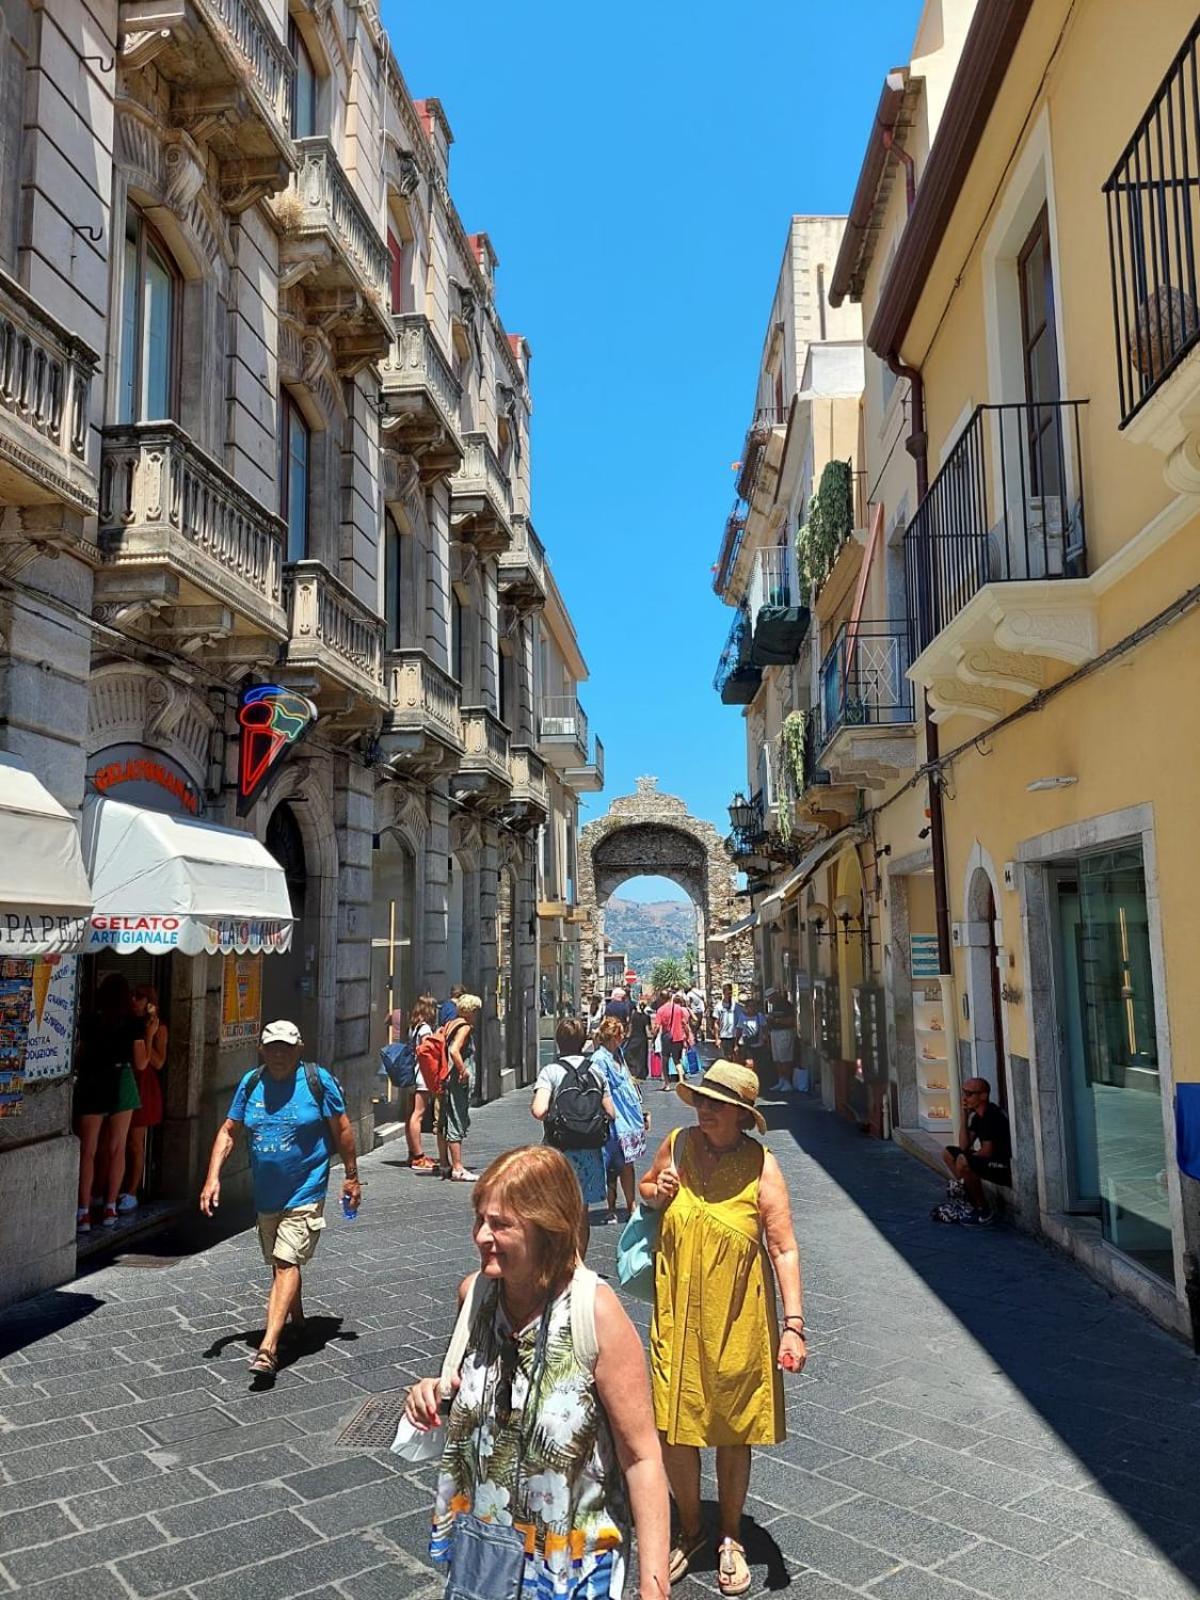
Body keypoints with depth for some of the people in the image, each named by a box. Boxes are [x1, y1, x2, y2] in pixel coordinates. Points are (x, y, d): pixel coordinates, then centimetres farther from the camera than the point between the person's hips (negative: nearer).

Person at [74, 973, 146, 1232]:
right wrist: (147, 1037, 11)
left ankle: (84, 1212, -1)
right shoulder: (134, 1024, -3)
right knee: (117, 1150, 10)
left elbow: (81, 1057, 6)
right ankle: (109, 1209, 13)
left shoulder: (90, 1022, 0)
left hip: (91, 1085, 0)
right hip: (121, 1083, 0)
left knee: (87, 1150, 3)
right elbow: (140, 1064, 0)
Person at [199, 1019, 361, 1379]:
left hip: (305, 1191, -5)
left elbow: (342, 1129, -3)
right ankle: (296, 1319, 44)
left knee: (286, 1264, -14)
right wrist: (213, 1177, -5)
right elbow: (228, 1131, 5)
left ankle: (268, 1348, -18)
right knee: (280, 1263, 20)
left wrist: (351, 1177, -2)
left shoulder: (318, 1080, -10)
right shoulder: (251, 1083, 0)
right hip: (266, 1194, 5)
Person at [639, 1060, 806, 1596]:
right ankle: (690, 1529, 36)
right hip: (677, 1318, 2)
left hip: (738, 1324, -2)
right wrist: (655, 1193, -7)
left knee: (733, 1435, 14)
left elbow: (783, 1249, -12)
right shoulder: (677, 1145, -4)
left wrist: (793, 1323, -19)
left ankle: (730, 1538, 39)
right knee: (673, 1430, 8)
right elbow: (646, 1188, 16)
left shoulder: (761, 1166, -13)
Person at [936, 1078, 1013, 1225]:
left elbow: (987, 1151, -23)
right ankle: (968, 1201, 11)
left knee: (962, 1162, -31)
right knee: (948, 1153, 14)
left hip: (1006, 1168, -10)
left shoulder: (992, 1115, -20)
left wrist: (970, 1157, -4)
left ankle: (985, 1212, -14)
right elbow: (964, 1146, 4)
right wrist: (964, 1115, -1)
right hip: (992, 1163, 10)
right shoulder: (977, 1116, 9)